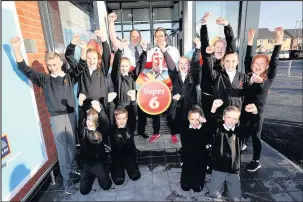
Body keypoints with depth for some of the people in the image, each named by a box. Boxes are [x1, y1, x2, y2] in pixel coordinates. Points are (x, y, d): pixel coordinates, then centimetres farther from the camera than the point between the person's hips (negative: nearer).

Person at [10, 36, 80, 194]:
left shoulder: (70, 77, 4)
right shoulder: (45, 79, 4)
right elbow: (25, 69, 0)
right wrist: (16, 48, -9)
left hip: (71, 114, 1)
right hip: (56, 117, -1)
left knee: (72, 144, 13)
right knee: (62, 148, 3)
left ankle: (74, 167, 35)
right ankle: (66, 179, 14)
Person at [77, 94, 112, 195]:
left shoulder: (100, 130, -13)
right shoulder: (82, 129, -7)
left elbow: (106, 123, -33)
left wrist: (99, 110, -51)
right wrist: (80, 104, -40)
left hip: (99, 163, -2)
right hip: (86, 164, 2)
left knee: (106, 186, 1)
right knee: (84, 190, 5)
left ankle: (99, 174, 32)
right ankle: (92, 176, 35)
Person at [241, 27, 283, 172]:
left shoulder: (268, 78, -6)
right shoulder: (249, 74, -1)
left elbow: (274, 62, -14)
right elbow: (247, 59, -5)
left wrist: (278, 41, -19)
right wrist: (250, 40, -11)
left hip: (258, 111, -2)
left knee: (255, 136, 9)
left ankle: (256, 161, 26)